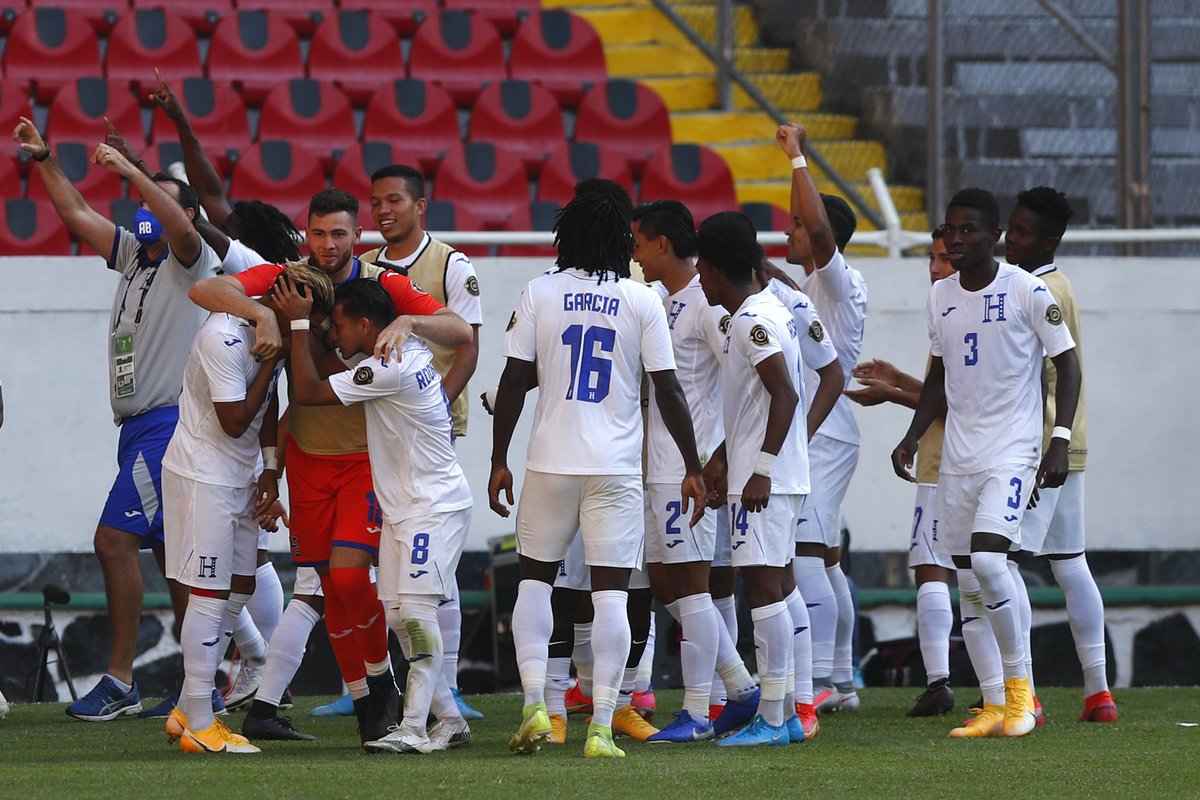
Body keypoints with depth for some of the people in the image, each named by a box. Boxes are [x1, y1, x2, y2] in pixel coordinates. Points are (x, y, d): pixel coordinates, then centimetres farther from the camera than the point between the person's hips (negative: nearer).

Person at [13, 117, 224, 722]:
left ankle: (120, 682, -16)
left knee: (115, 537, -16)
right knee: (169, 554, 10)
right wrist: (45, 161, 14)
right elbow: (77, 214, 22)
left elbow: (181, 229, -27)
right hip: (138, 426, 9)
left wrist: (129, 170, -28)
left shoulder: (191, 262, -6)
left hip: (169, 422, -9)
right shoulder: (135, 254, 17)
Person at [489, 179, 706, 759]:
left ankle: (535, 705, 1)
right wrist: (693, 468, 6)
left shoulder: (540, 294, 0)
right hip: (616, 467, -1)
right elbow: (667, 391, -2)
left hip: (550, 463, 1)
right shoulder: (641, 302, -2)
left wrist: (499, 462, 8)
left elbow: (513, 383, 0)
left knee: (535, 578, 15)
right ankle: (601, 727, -7)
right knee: (610, 591, -1)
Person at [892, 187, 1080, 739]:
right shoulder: (940, 297, 9)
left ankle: (1018, 682, -7)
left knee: (986, 558, -22)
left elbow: (1067, 362, -5)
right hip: (957, 455, 6)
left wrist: (1061, 439, -14)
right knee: (968, 584, 4)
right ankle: (994, 707, 10)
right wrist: (911, 438, 10)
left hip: (1013, 450, -6)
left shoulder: (1026, 291, -8)